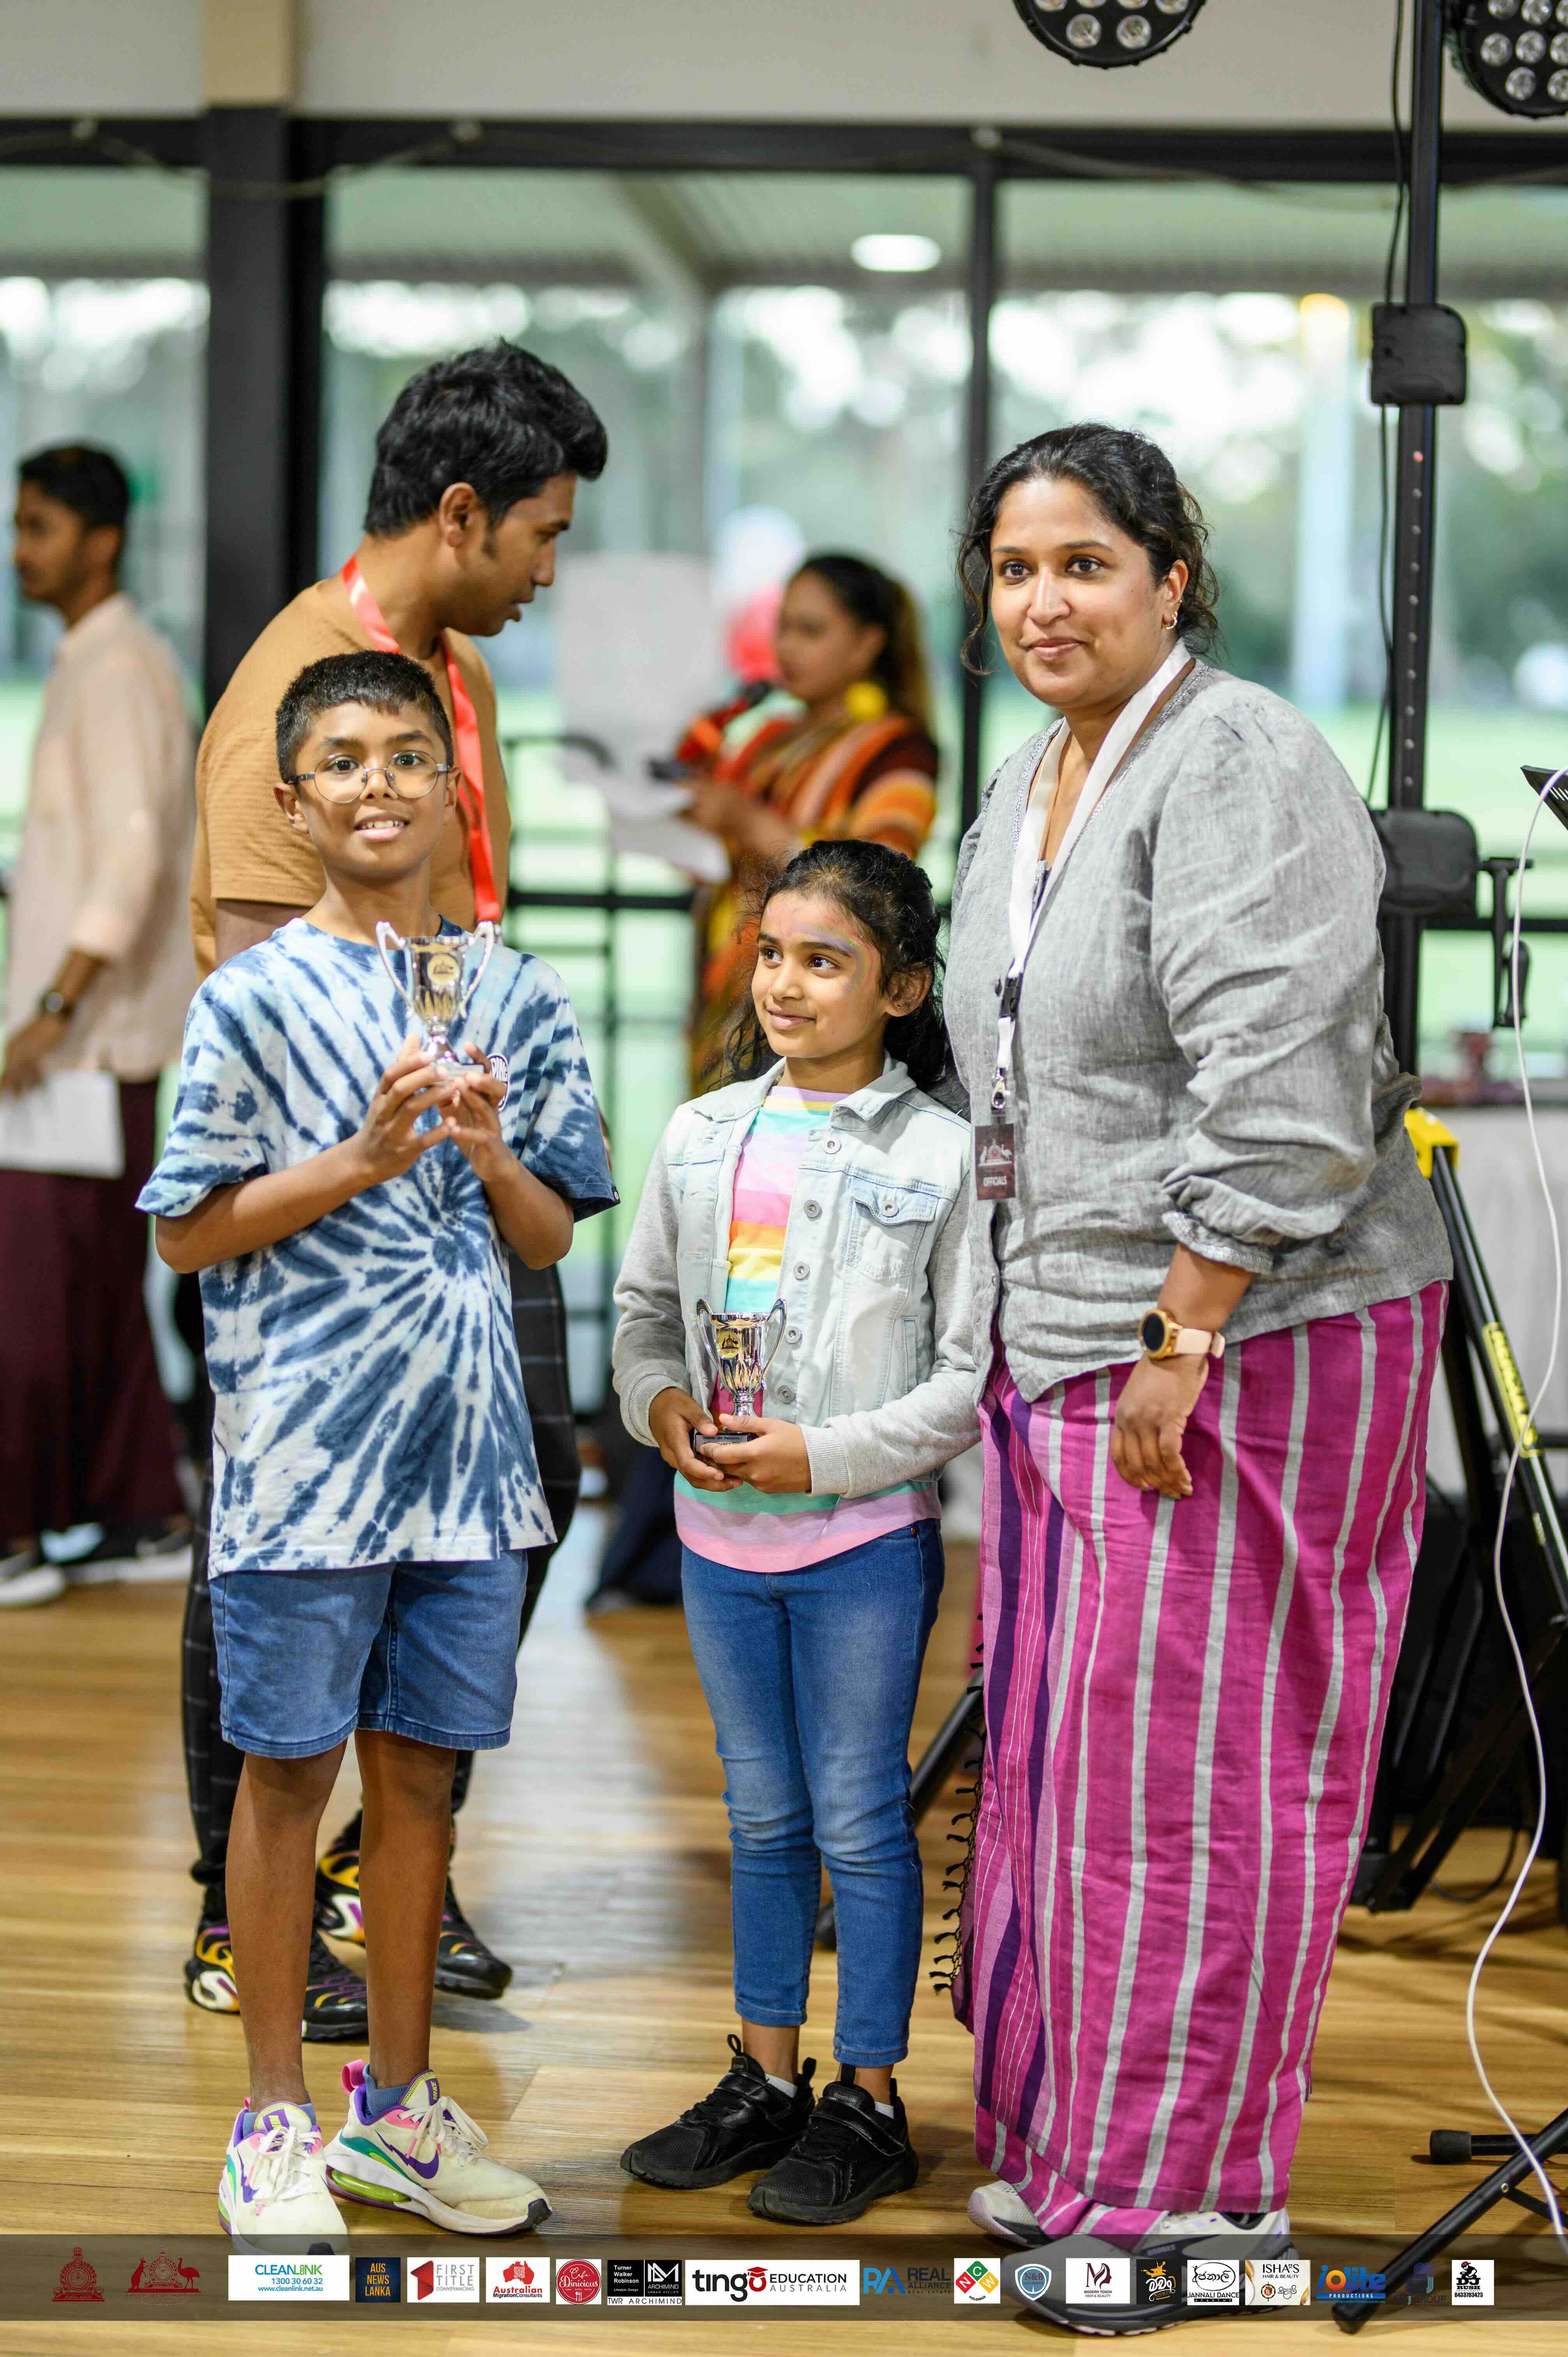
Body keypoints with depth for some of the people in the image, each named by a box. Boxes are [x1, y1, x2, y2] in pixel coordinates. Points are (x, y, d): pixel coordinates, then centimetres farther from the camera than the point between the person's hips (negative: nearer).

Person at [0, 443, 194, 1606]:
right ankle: (147, 1512, 17)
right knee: (100, 1278, 12)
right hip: (95, 1029, 10)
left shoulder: (120, 670, -13)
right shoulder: (101, 660, 17)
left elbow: (134, 856, -22)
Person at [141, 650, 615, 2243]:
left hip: (464, 1438, 4)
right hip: (305, 1441, -4)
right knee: (290, 1768, 5)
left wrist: (489, 1153, -10)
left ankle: (396, 2110, 24)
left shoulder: (515, 997, 7)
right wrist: (364, 1159, -15)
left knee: (421, 1769, 11)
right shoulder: (256, 998, -5)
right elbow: (187, 1231, -5)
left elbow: (550, 1238, 11)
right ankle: (276, 2126, 16)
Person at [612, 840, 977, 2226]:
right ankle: (767, 2078, 26)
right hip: (720, 1535, 5)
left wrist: (825, 1455, -18)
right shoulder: (702, 1136, 6)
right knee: (764, 1818, 15)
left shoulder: (944, 1152, -9)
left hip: (865, 1539, -5)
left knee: (862, 1821, 3)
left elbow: (975, 1372, -10)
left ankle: (869, 2101, 15)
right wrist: (660, 1402, -8)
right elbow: (644, 1306, 13)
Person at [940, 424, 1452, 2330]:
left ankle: (1185, 2193, 7)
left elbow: (1275, 1102, -21)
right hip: (1063, 1349, 9)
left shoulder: (1240, 770, -14)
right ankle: (1060, 2148, 24)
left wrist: (1185, 1346, -20)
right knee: (1056, 1751, 12)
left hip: (1248, 1340, -9)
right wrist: (1012, 1335, 20)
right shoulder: (1027, 783, 16)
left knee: (1179, 1767, -4)